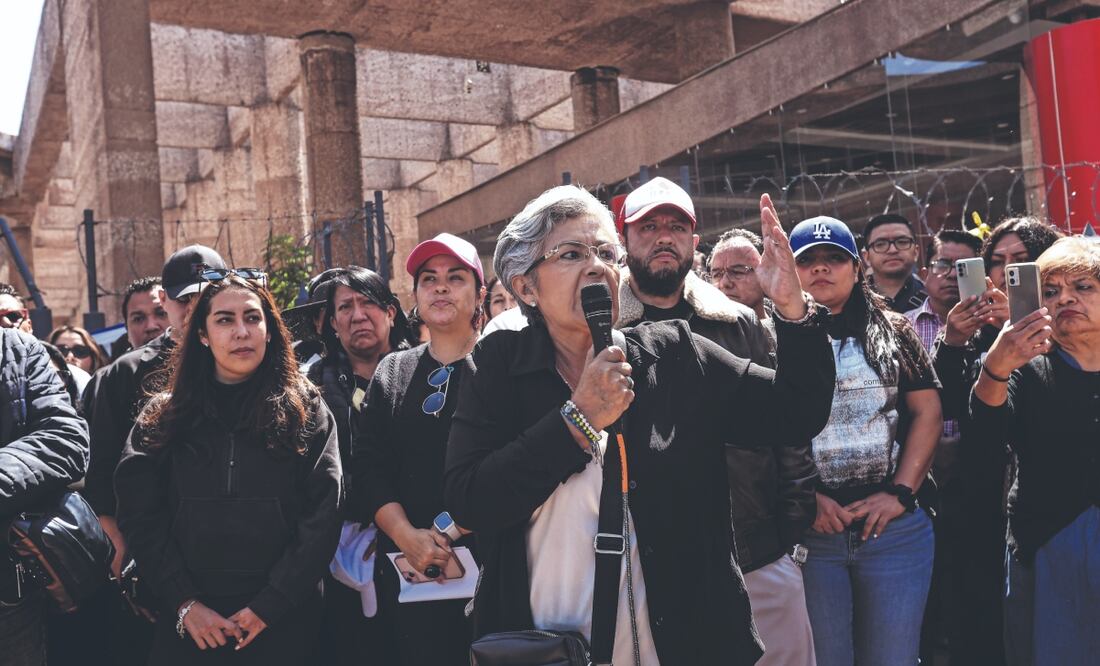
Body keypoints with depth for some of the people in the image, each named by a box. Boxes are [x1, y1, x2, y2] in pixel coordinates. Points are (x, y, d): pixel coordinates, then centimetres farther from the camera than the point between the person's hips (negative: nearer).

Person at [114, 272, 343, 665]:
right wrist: (184, 603, -10)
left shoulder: (306, 411, 0)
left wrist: (268, 607, -11)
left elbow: (322, 518, -6)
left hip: (282, 621, -1)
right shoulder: (163, 416, 5)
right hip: (186, 623, 1)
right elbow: (141, 516, 0)